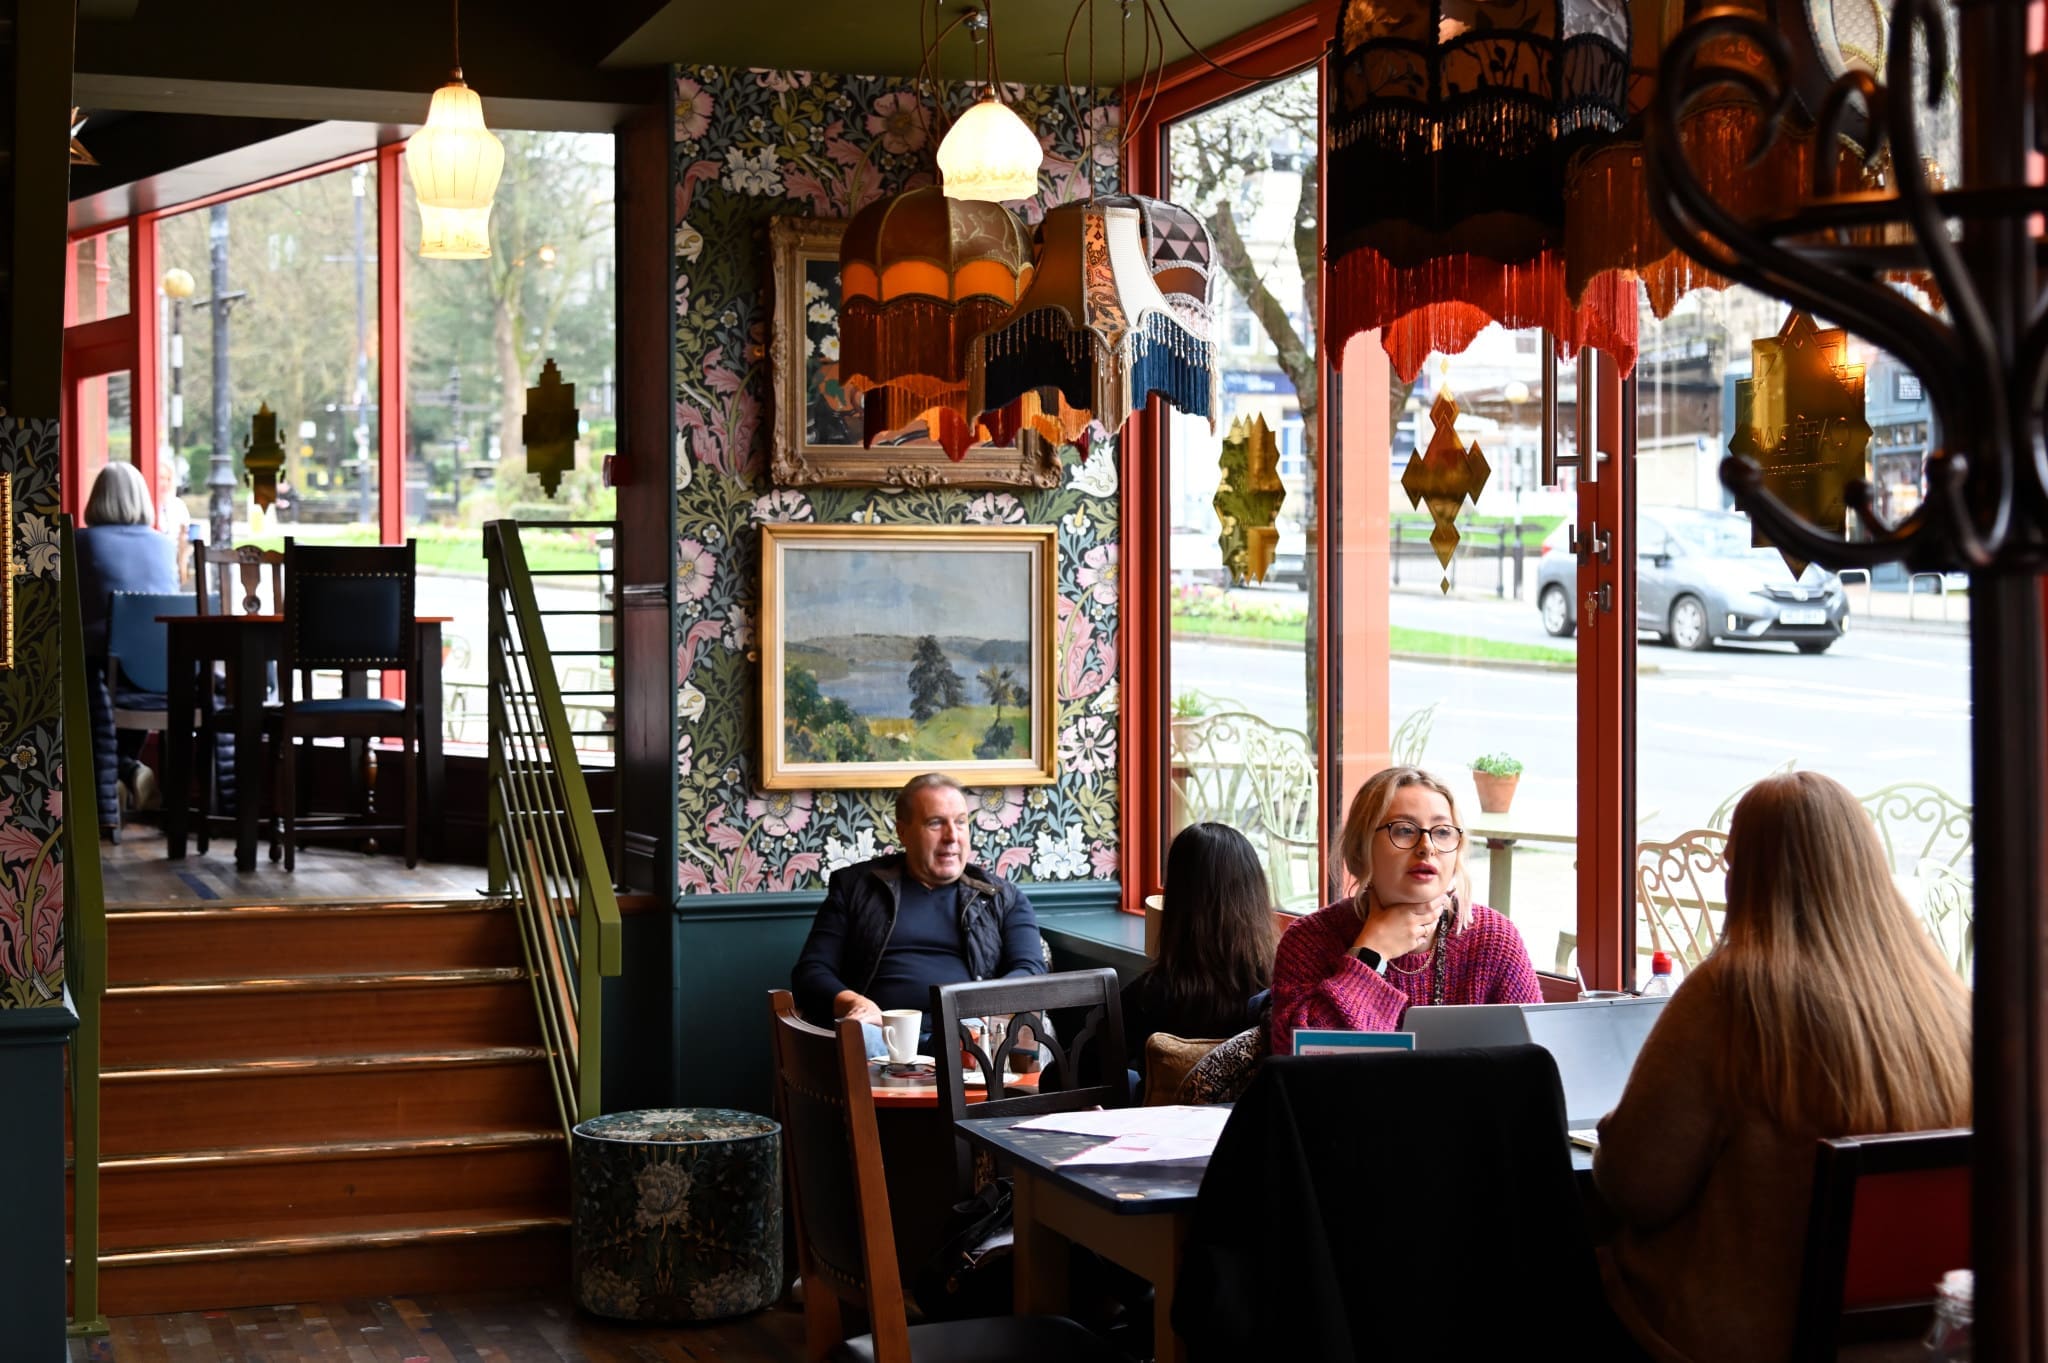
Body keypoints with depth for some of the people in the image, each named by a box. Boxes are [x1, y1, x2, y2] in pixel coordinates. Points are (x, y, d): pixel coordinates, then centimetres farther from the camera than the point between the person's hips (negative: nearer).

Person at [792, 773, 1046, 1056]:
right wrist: (850, 1003, -11)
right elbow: (811, 972, 14)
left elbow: (1031, 973, 8)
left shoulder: (1005, 898, 22)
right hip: (884, 1031, -2)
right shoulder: (854, 886, 20)